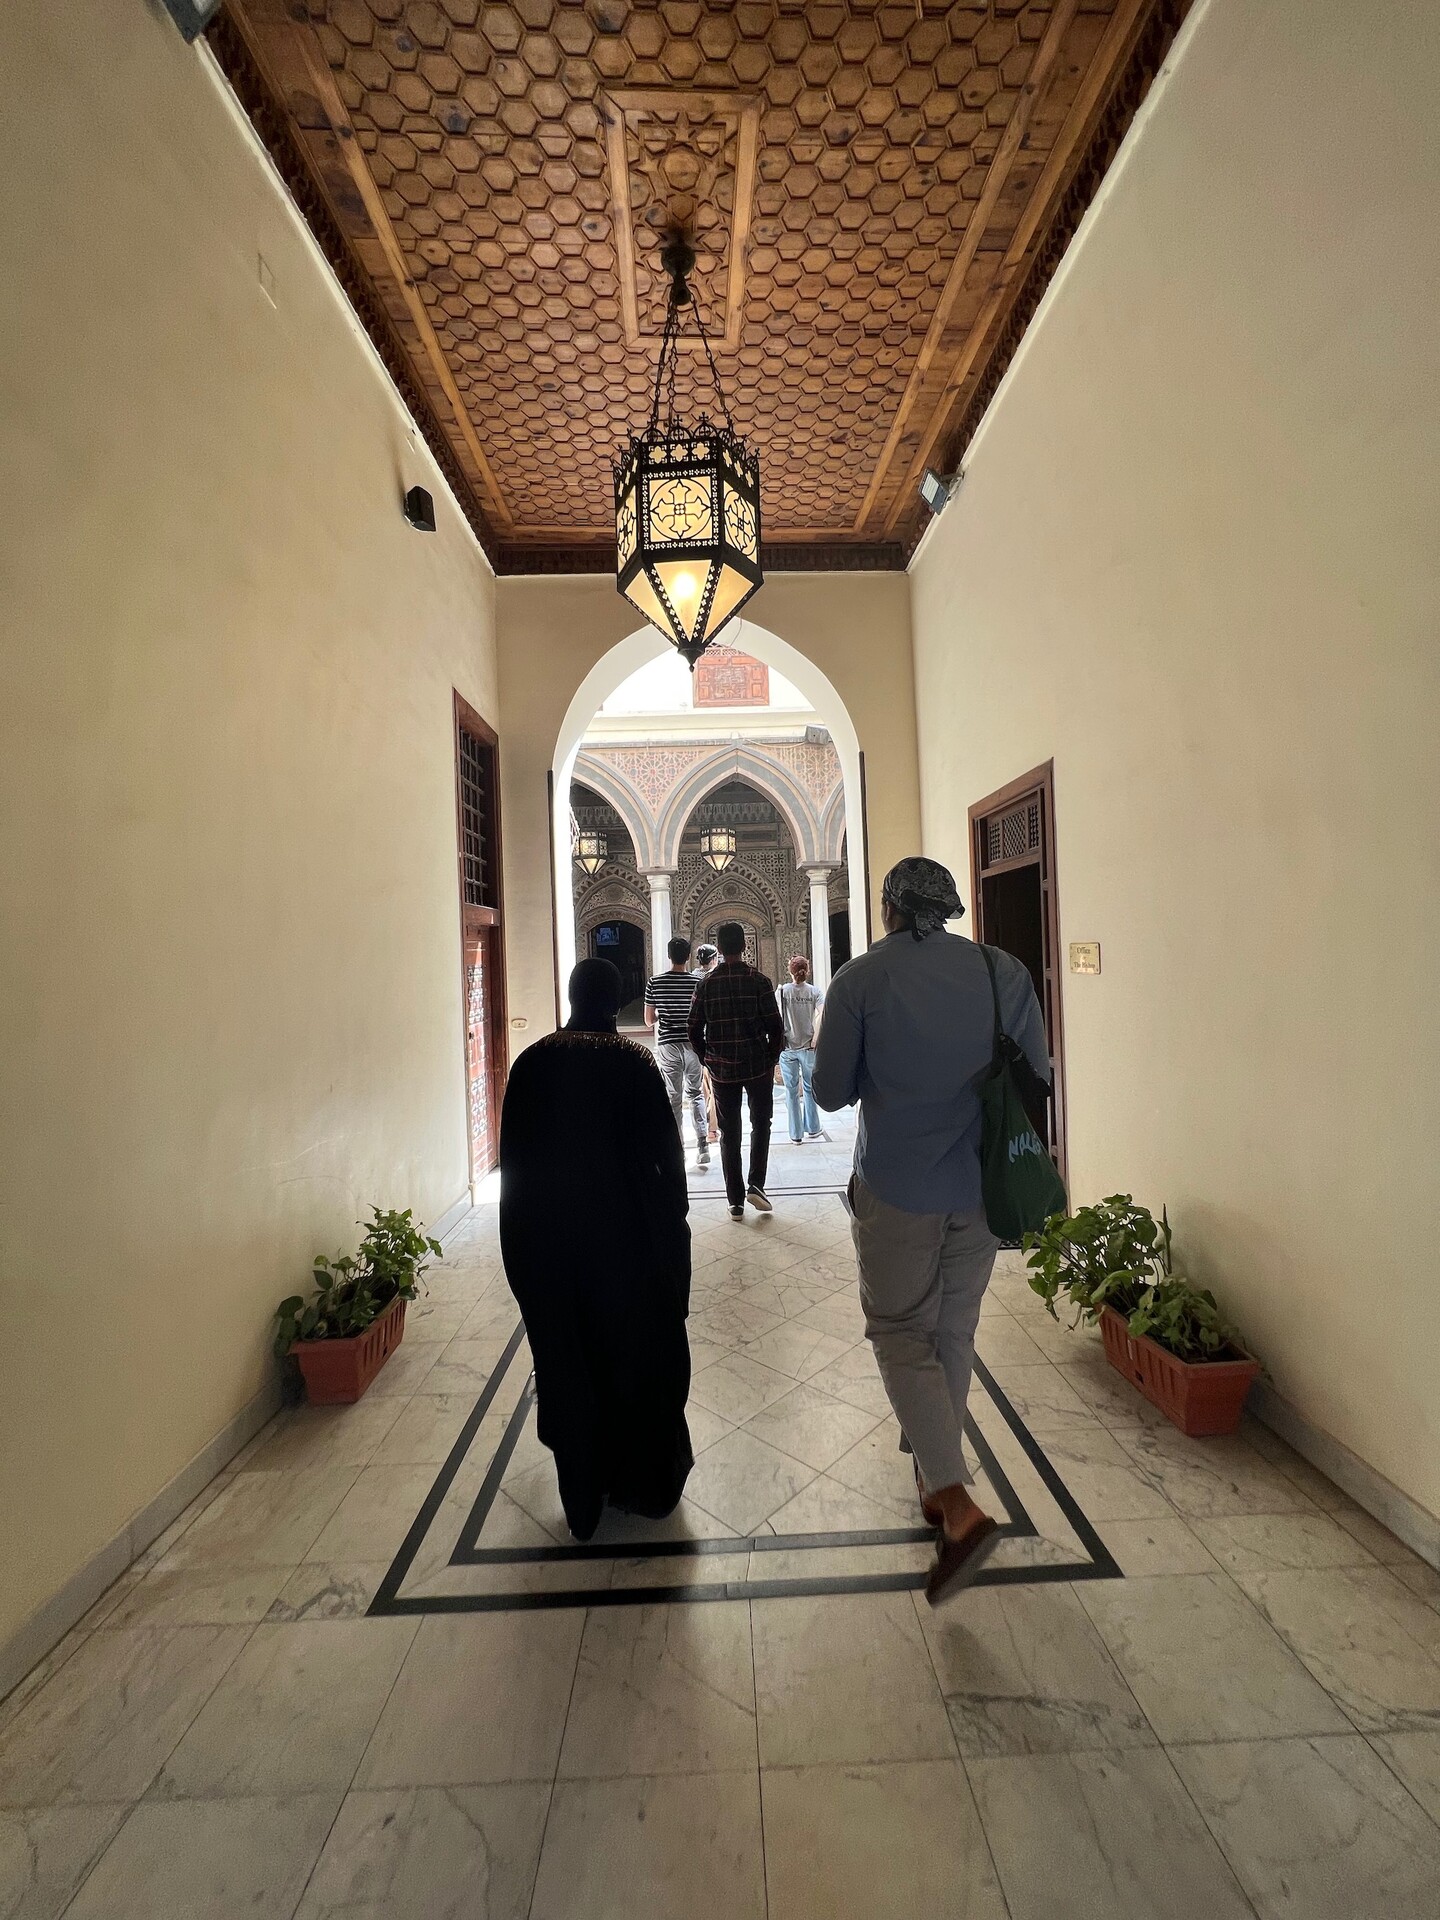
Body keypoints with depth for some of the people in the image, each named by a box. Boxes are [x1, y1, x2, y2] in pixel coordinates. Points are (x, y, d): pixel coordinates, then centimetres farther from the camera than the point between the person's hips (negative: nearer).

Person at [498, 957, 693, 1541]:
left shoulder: (531, 1063, -5)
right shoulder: (634, 1062, -14)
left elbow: (512, 1157, 2)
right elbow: (665, 1150, -12)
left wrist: (527, 1233, 13)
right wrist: (674, 1220, 2)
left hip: (545, 1236, 3)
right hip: (626, 1233, -2)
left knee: (566, 1360, 18)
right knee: (638, 1353, 17)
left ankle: (584, 1495, 34)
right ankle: (644, 1482, 34)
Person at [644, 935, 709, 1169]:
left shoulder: (654, 983, -5)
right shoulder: (697, 983, -5)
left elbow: (649, 1021, 1)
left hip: (667, 1045, -1)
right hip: (693, 1044, 1)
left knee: (673, 1098, 8)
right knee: (695, 1094, 15)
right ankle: (703, 1145, 5)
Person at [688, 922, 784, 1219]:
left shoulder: (706, 983, -1)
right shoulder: (757, 980, -8)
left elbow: (695, 1029, 0)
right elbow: (775, 1026, -10)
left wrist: (707, 1059, 12)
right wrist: (772, 1058, 4)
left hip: (721, 1069, 2)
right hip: (758, 1065, -2)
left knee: (729, 1133, 10)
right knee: (761, 1124, 17)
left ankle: (735, 1201, 14)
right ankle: (755, 1184, 3)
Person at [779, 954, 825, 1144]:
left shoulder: (782, 991, -4)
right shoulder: (815, 991, -2)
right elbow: (820, 1016, -14)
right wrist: (815, 1039, -8)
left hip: (788, 1047, -1)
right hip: (809, 1047, 1)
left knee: (792, 1091, 7)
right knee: (809, 1088, 16)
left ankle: (795, 1135, 13)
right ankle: (812, 1129, 25)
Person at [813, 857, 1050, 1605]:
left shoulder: (860, 979, -10)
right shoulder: (1005, 971, -3)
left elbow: (831, 1091, -6)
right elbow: (1037, 1076, 3)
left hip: (895, 1189, -3)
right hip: (982, 1186, 4)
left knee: (902, 1336, 13)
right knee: (954, 1334, 21)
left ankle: (960, 1507, 3)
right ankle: (935, 1477, 39)